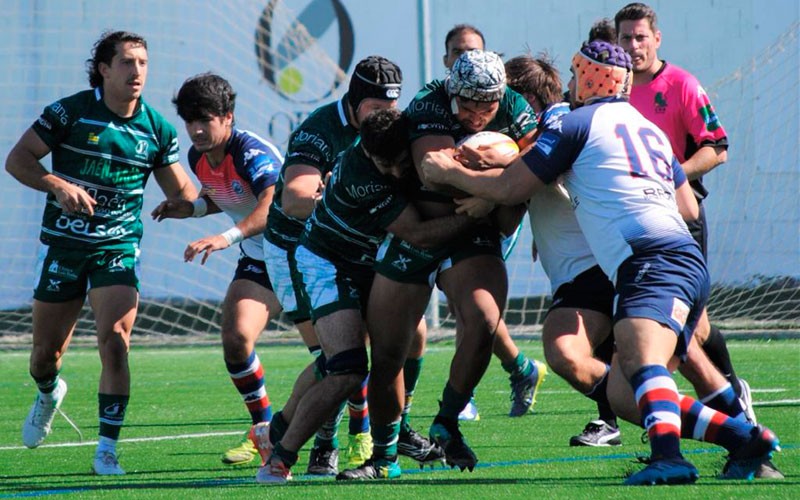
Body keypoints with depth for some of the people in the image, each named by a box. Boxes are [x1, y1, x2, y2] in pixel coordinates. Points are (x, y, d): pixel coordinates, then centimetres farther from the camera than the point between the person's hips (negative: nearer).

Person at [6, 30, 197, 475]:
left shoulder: (157, 128, 1)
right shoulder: (70, 112, -7)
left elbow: (183, 193, 8)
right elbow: (17, 159, -5)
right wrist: (58, 185, -21)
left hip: (118, 249, 0)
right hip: (63, 245, 0)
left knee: (115, 339, -19)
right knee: (47, 351, 8)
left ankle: (107, 450, -12)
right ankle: (49, 393, 47)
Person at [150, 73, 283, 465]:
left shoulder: (252, 152, -26)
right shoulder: (198, 158, -1)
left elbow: (274, 205, -45)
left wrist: (228, 237, -57)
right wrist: (191, 208, 2)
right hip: (257, 262, 6)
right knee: (235, 339, -14)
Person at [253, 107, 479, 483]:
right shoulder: (359, 176, -35)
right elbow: (418, 234, -34)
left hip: (368, 264, 8)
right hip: (327, 263, -8)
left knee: (334, 363, 17)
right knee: (348, 369, -21)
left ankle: (275, 432, 37)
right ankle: (280, 458, -10)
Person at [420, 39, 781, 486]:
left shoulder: (577, 124, 6)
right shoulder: (650, 129, 28)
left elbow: (510, 189, 9)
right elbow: (688, 207, 38)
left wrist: (450, 173, 23)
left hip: (653, 262, -8)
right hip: (688, 261, 8)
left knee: (640, 361, -30)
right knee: (623, 397, 9)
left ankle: (668, 457, -56)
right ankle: (748, 438, 5)